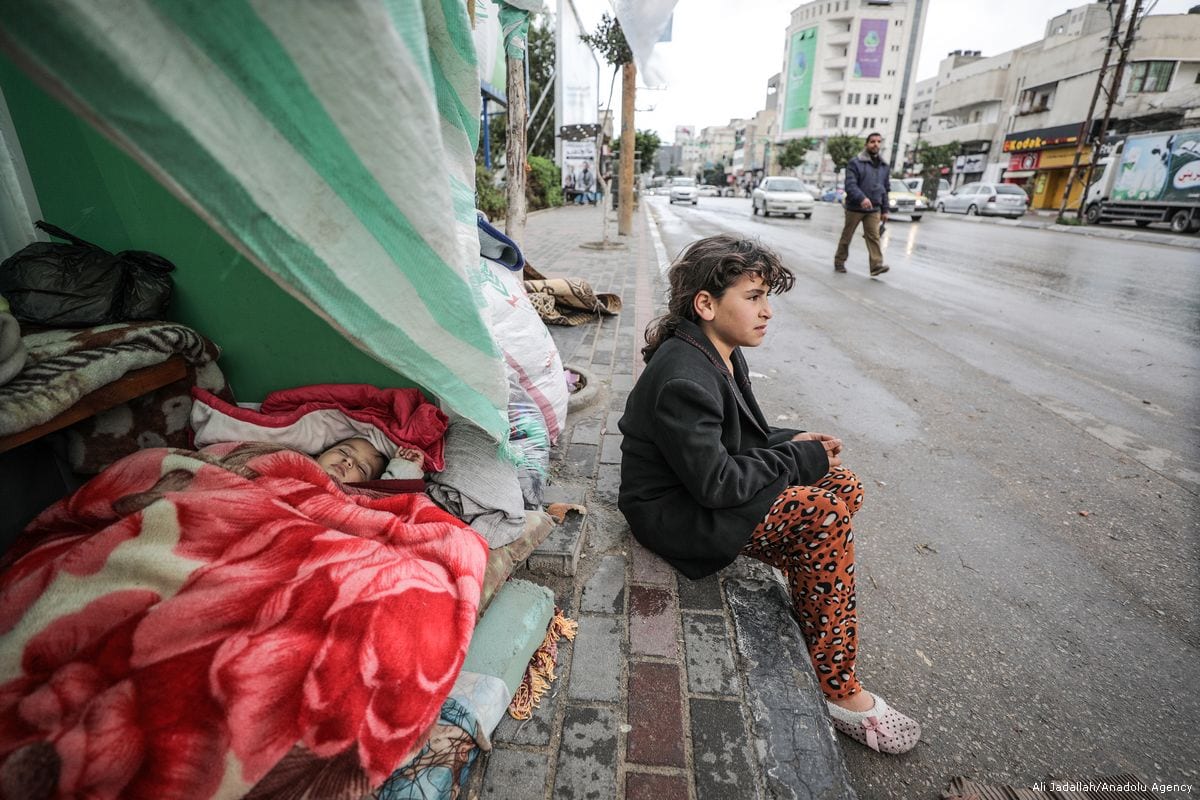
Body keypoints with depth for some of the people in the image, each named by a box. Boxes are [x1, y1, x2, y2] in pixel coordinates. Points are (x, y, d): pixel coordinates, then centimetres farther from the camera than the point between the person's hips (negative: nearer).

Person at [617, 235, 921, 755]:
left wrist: (793, 442, -2)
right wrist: (801, 458, -17)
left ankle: (808, 613, 17)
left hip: (707, 485, 10)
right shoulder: (683, 380, -27)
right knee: (824, 515, -21)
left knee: (844, 485, 3)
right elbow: (715, 484, -28)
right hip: (676, 512, -10)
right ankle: (837, 690, -4)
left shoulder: (720, 353, 4)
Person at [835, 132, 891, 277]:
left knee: (874, 237, -8)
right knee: (846, 236, 7)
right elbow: (850, 184, -18)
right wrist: (862, 198, -33)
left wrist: (885, 210, 13)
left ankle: (877, 265, -16)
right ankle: (839, 262, 21)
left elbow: (885, 189, 17)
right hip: (855, 208, -4)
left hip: (874, 209, 4)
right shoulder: (855, 162, -6)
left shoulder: (885, 166, 13)